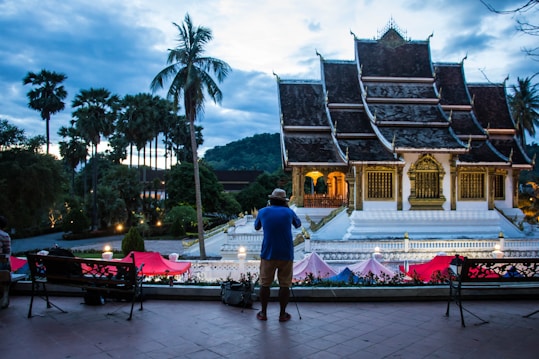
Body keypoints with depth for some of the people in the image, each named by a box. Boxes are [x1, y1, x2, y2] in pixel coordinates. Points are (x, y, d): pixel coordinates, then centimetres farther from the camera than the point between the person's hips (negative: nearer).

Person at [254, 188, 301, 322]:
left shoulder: (263, 212, 1)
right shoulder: (289, 212, 1)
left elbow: (256, 227, 20)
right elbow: (298, 224, 20)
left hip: (268, 254, 0)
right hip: (286, 255, 0)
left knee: (265, 284, 11)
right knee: (284, 285, 8)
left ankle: (263, 313, 19)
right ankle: (282, 314, 15)